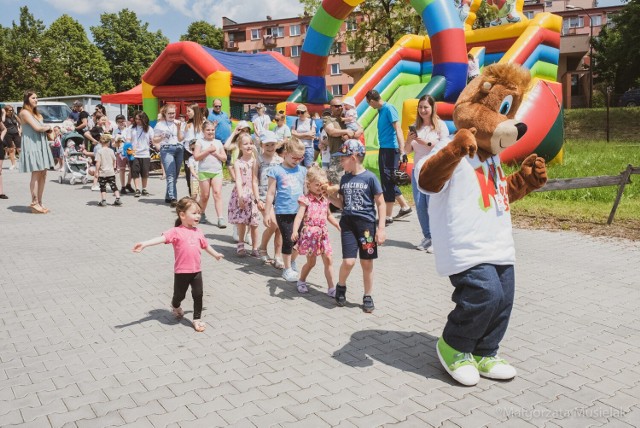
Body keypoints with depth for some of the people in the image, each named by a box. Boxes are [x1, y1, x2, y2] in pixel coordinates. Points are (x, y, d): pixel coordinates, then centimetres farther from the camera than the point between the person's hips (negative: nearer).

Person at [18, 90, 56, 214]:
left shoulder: (37, 114, 22)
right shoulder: (25, 112, -5)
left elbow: (43, 128, 16)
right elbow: (37, 127, -15)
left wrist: (47, 129, -6)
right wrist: (48, 127, 3)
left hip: (41, 145, 8)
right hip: (32, 145, -8)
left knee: (43, 175, 5)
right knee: (36, 175, -9)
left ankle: (39, 203, 9)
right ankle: (34, 204, -6)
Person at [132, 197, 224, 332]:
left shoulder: (198, 232, 8)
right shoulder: (176, 232, -10)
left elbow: (205, 245, 25)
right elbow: (162, 238, -24)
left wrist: (216, 254, 40)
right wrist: (144, 244, -39)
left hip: (196, 270, 4)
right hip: (181, 271, -4)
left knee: (198, 295, 3)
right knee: (179, 295, 12)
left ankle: (197, 319, 19)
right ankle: (175, 306, 47)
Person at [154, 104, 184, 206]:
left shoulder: (178, 123, 12)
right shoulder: (160, 125, 5)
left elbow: (180, 139, 5)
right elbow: (154, 141, 6)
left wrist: (179, 128, -8)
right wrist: (161, 137, -12)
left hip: (179, 149, 4)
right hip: (166, 150, -4)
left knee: (175, 175, 5)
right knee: (171, 175, -15)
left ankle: (168, 197, 15)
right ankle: (173, 198, -22)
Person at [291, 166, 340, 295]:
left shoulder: (325, 200, 8)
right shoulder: (305, 199, -11)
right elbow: (299, 216, -21)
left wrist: (338, 226, 20)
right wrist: (295, 231, -35)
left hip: (323, 234, 5)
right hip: (310, 233, -5)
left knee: (328, 260, 1)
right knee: (311, 262, 5)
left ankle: (331, 288, 8)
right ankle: (301, 281, 31)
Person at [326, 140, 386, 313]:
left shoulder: (370, 178, -6)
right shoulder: (344, 179, 9)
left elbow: (381, 204, -3)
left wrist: (381, 228, -8)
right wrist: (329, 196, 2)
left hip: (366, 223, -3)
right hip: (348, 223, 3)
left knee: (367, 263, 5)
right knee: (348, 261, -8)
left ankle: (368, 297, 21)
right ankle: (340, 287, 20)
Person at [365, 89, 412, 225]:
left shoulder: (389, 108, -13)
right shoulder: (381, 110, 13)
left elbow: (398, 129, -19)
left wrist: (402, 149, -27)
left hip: (390, 149, -10)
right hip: (383, 149, 10)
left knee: (388, 182, -5)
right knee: (387, 181, 15)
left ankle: (388, 216, 2)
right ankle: (405, 207, 26)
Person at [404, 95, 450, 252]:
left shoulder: (440, 126, -2)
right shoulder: (415, 127, 11)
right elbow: (407, 151, 12)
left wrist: (427, 143, -17)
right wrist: (409, 140, -8)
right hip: (417, 170, 5)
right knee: (420, 206, 6)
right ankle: (427, 237, 18)